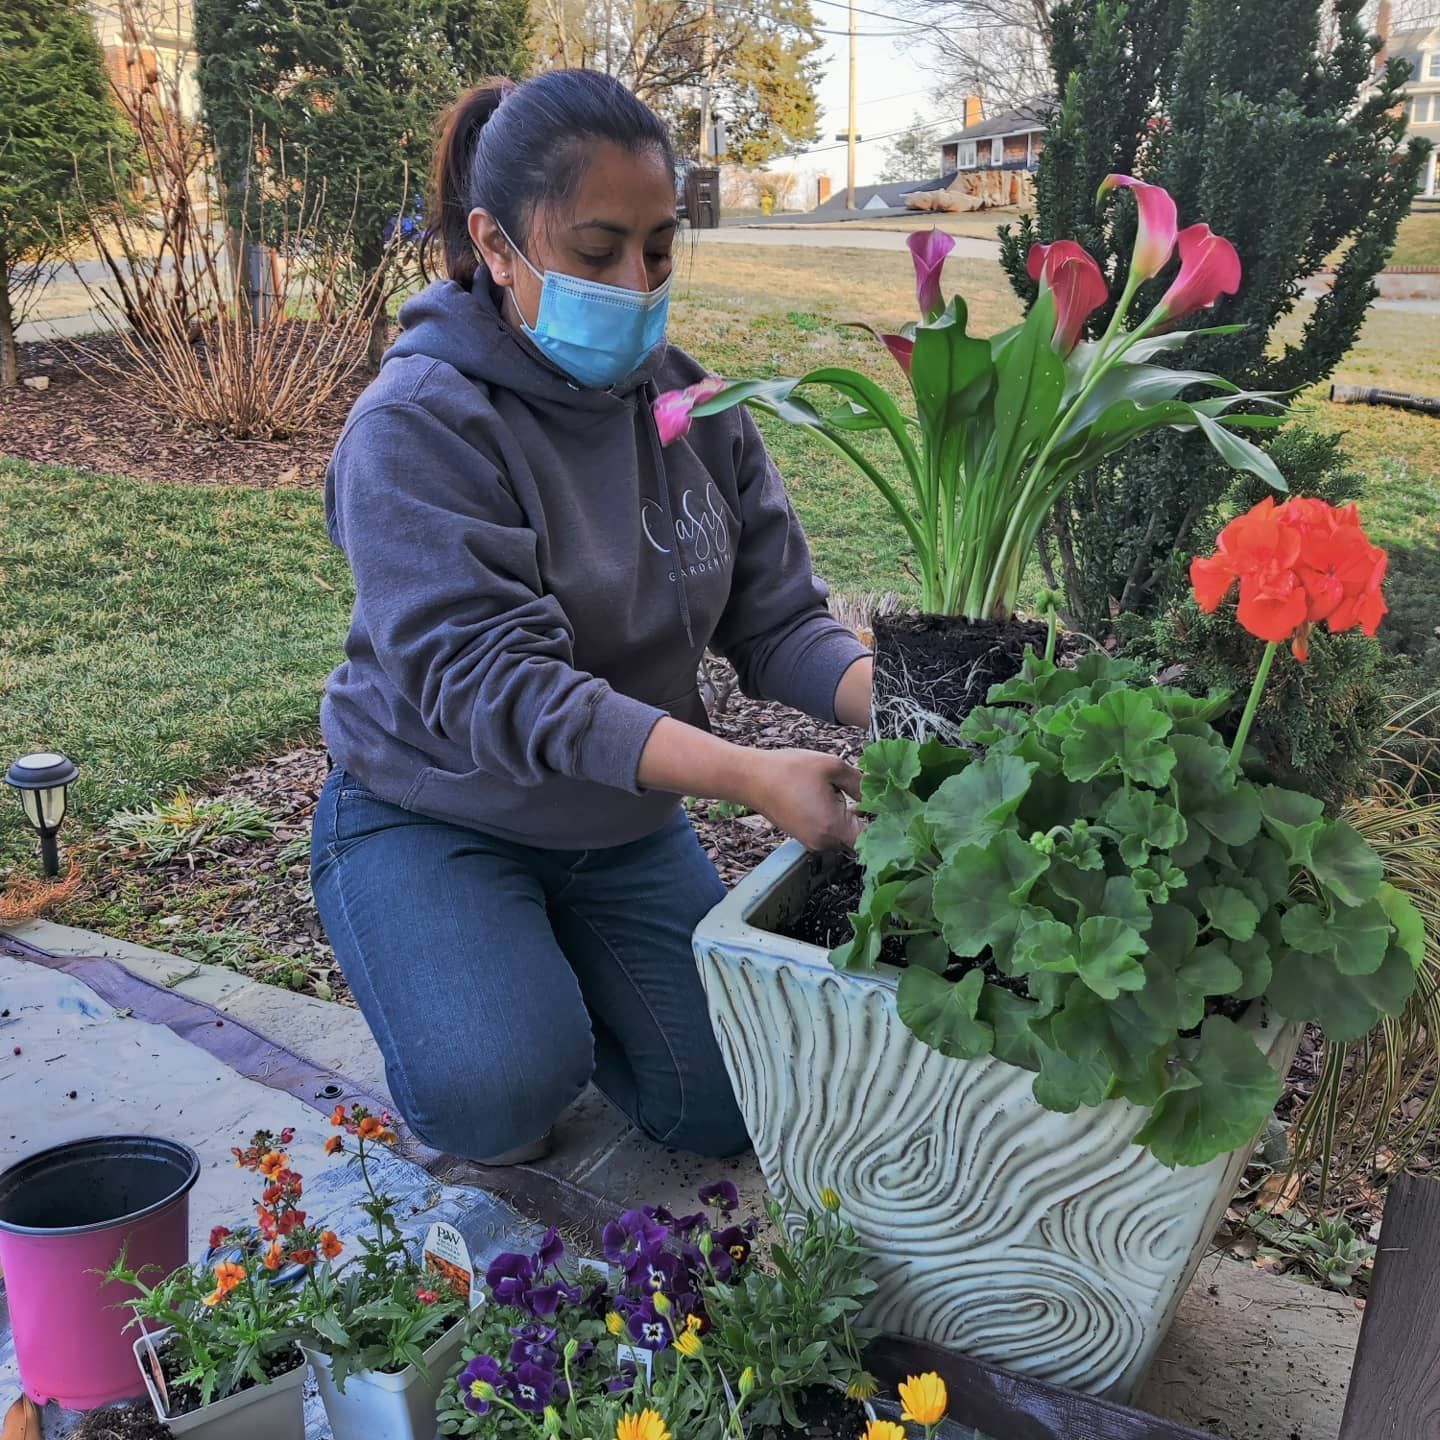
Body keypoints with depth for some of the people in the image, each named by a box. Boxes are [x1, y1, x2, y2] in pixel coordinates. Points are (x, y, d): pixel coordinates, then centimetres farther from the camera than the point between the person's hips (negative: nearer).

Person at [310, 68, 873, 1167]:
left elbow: (775, 618, -8)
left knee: (731, 1112, 3)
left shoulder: (693, 406, -4)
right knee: (496, 1099, -28)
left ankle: (562, 972, 30)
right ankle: (473, 984, 8)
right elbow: (485, 681, -31)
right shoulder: (415, 430, -21)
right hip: (436, 820, -4)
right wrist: (749, 776, -40)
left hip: (627, 825, 5)